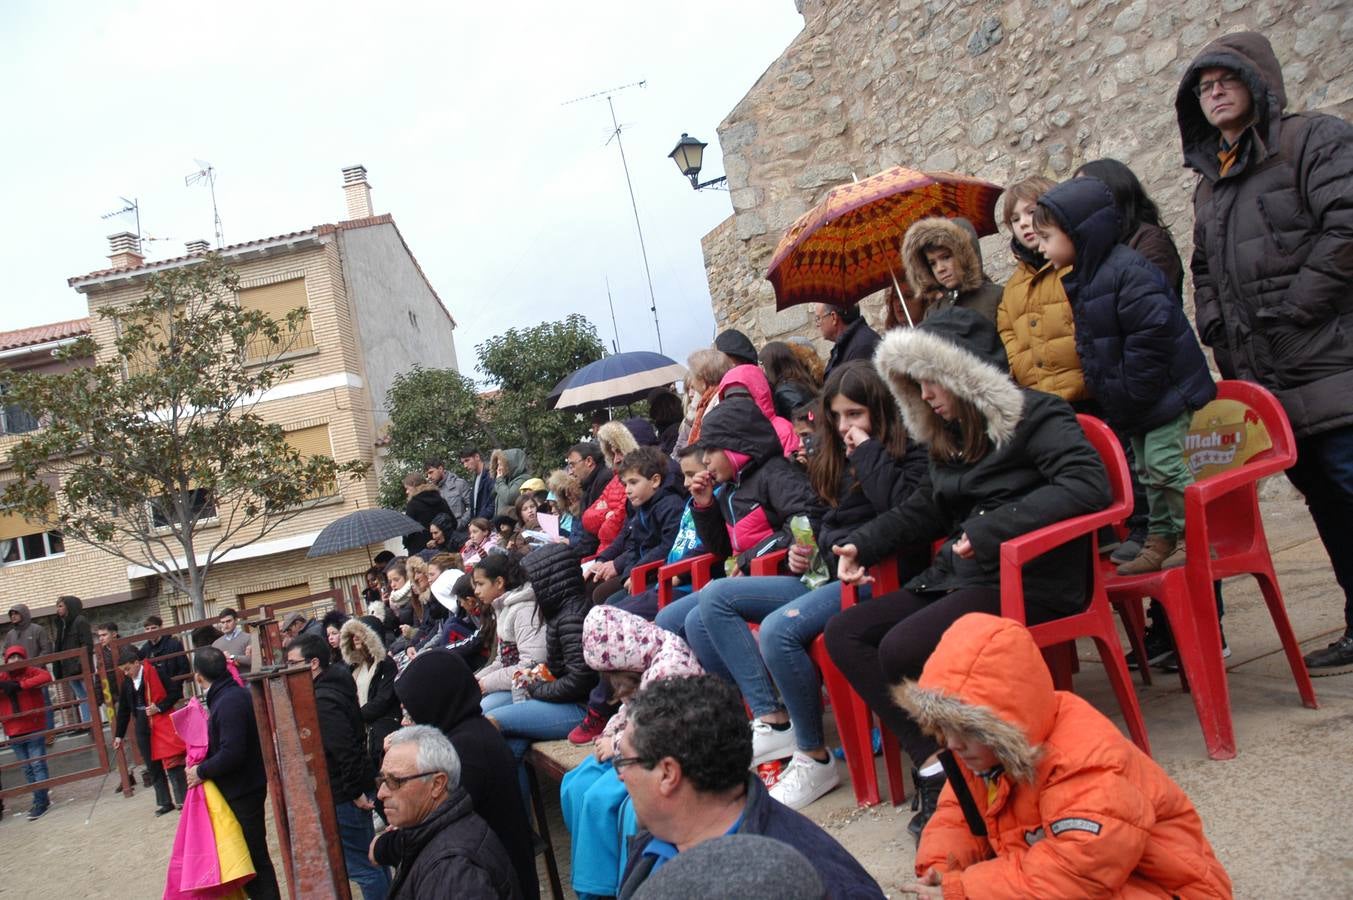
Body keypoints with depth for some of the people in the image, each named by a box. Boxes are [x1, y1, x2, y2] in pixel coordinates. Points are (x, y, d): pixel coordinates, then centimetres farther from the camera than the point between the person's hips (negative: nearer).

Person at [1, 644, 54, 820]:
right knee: (27, 769, 11)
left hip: (34, 728, -4)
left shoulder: (31, 672, -3)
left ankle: (41, 802, 0)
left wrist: (20, 685, -27)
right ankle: (41, 798, 23)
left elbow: (46, 676, -21)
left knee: (38, 765, -4)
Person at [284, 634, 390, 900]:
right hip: (353, 788, 10)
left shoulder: (323, 701, -22)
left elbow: (344, 750, -28)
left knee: (361, 866, 0)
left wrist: (355, 791, -21)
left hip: (342, 795, -10)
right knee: (370, 856, 20)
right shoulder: (334, 686, 9)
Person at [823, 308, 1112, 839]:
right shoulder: (951, 436, 18)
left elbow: (1089, 483, -22)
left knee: (902, 649, -27)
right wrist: (863, 545, 14)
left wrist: (993, 527, -27)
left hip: (1027, 580, -9)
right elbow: (924, 509, 27)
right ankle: (933, 762, -11)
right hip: (957, 575, 9)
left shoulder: (1034, 416, -7)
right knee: (843, 635, -5)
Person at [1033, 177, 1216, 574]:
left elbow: (1153, 334, -26)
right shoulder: (1083, 279, 9)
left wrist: (1129, 395, -23)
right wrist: (1113, 399, 10)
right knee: (1147, 469, 14)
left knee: (1164, 463, -9)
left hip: (1163, 390, -10)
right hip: (1133, 404, 10)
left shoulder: (1127, 270, -21)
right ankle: (1160, 539, 23)